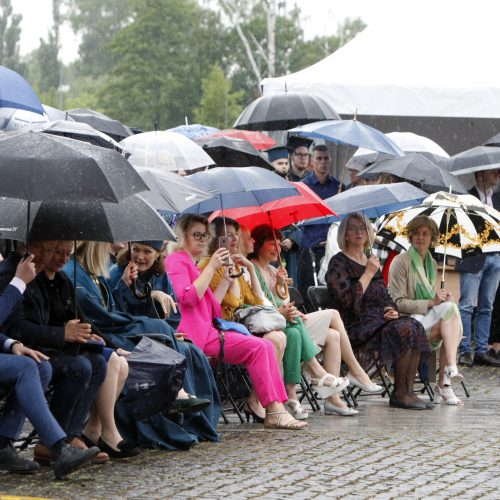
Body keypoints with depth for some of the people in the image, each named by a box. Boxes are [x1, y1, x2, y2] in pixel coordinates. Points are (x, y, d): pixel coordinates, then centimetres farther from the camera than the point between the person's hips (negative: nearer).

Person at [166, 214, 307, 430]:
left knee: (265, 346, -5)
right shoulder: (176, 261, 1)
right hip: (193, 334, -9)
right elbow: (188, 297, -18)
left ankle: (276, 410, -16)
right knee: (257, 347, -19)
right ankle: (274, 412, -19)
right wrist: (211, 267, -13)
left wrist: (226, 280, 13)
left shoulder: (193, 266, 28)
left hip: (207, 329, 9)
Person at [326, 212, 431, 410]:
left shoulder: (370, 261, 21)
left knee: (415, 326, -20)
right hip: (356, 325, -7)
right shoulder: (339, 263, -2)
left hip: (378, 319, 7)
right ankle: (399, 393, -20)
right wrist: (368, 273, -11)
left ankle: (408, 391, -20)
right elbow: (348, 300, -14)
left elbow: (385, 295, 25)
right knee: (402, 329, -29)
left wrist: (389, 310, 3)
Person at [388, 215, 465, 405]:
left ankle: (444, 384, -33)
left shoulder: (432, 264, 19)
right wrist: (431, 302, -18)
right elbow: (398, 303, -10)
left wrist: (442, 297, 2)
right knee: (450, 310, -27)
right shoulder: (401, 261, -3)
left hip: (428, 319, 6)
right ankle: (451, 368, -38)